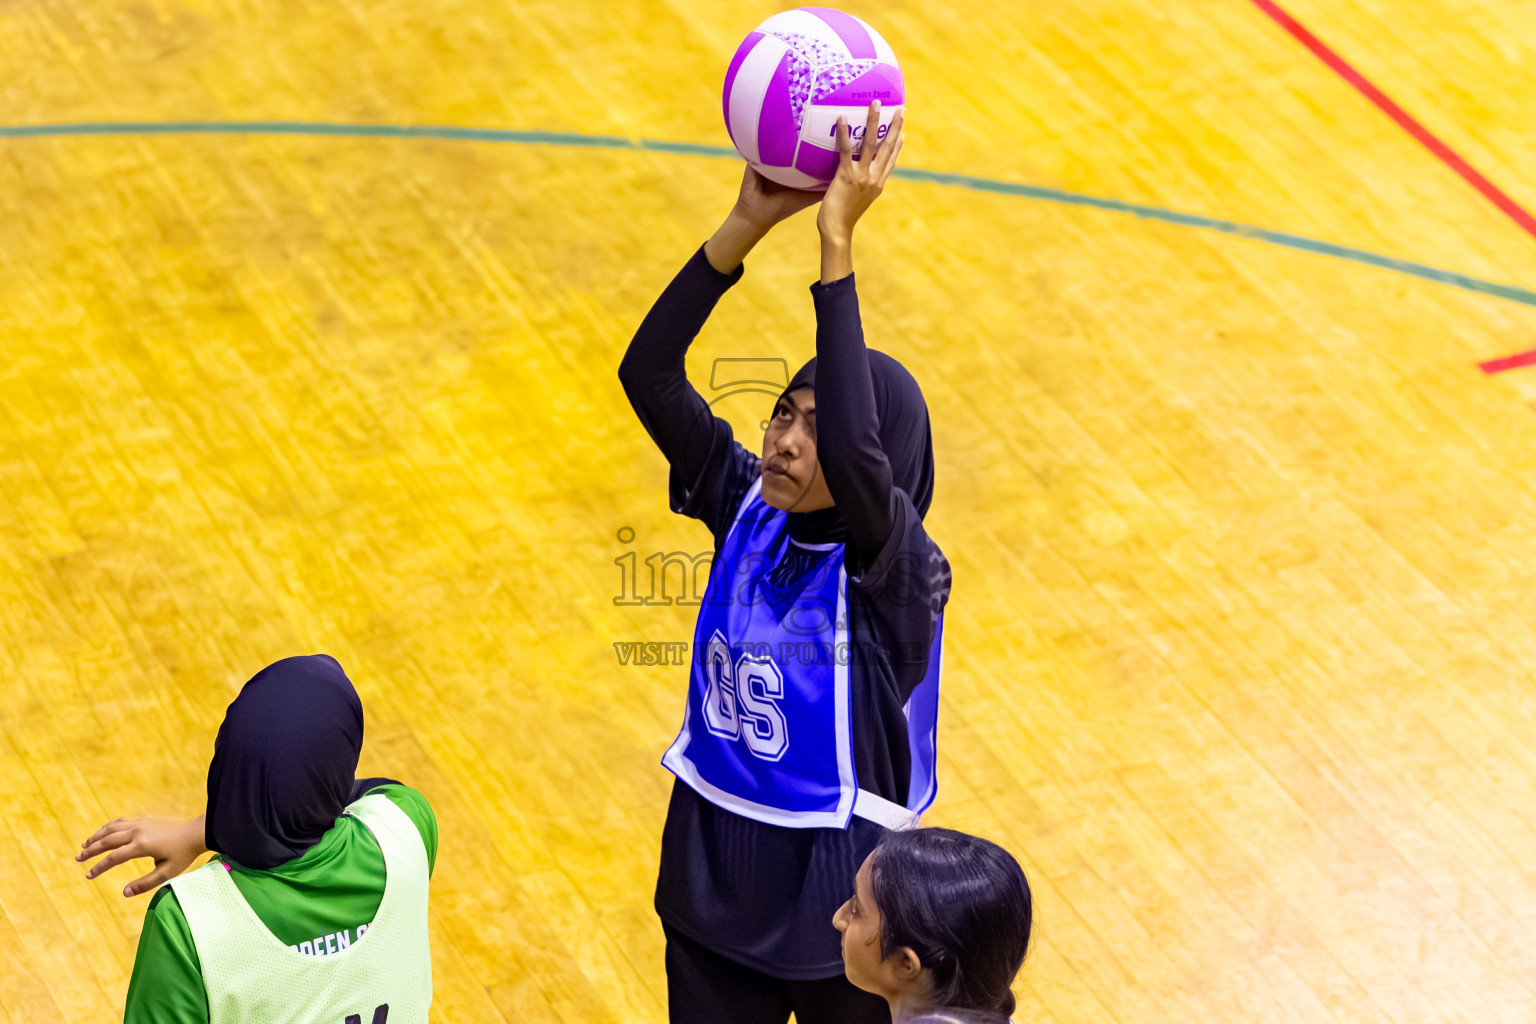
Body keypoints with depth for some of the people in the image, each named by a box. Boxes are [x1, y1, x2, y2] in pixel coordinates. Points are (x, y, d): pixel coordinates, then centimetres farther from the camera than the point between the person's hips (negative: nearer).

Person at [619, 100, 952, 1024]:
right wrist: (749, 224, -26)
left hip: (841, 899, -5)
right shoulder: (748, 509, -6)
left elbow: (853, 446, -43)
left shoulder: (900, 572, -22)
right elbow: (648, 375, -15)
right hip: (713, 874, 5)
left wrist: (836, 242, -42)